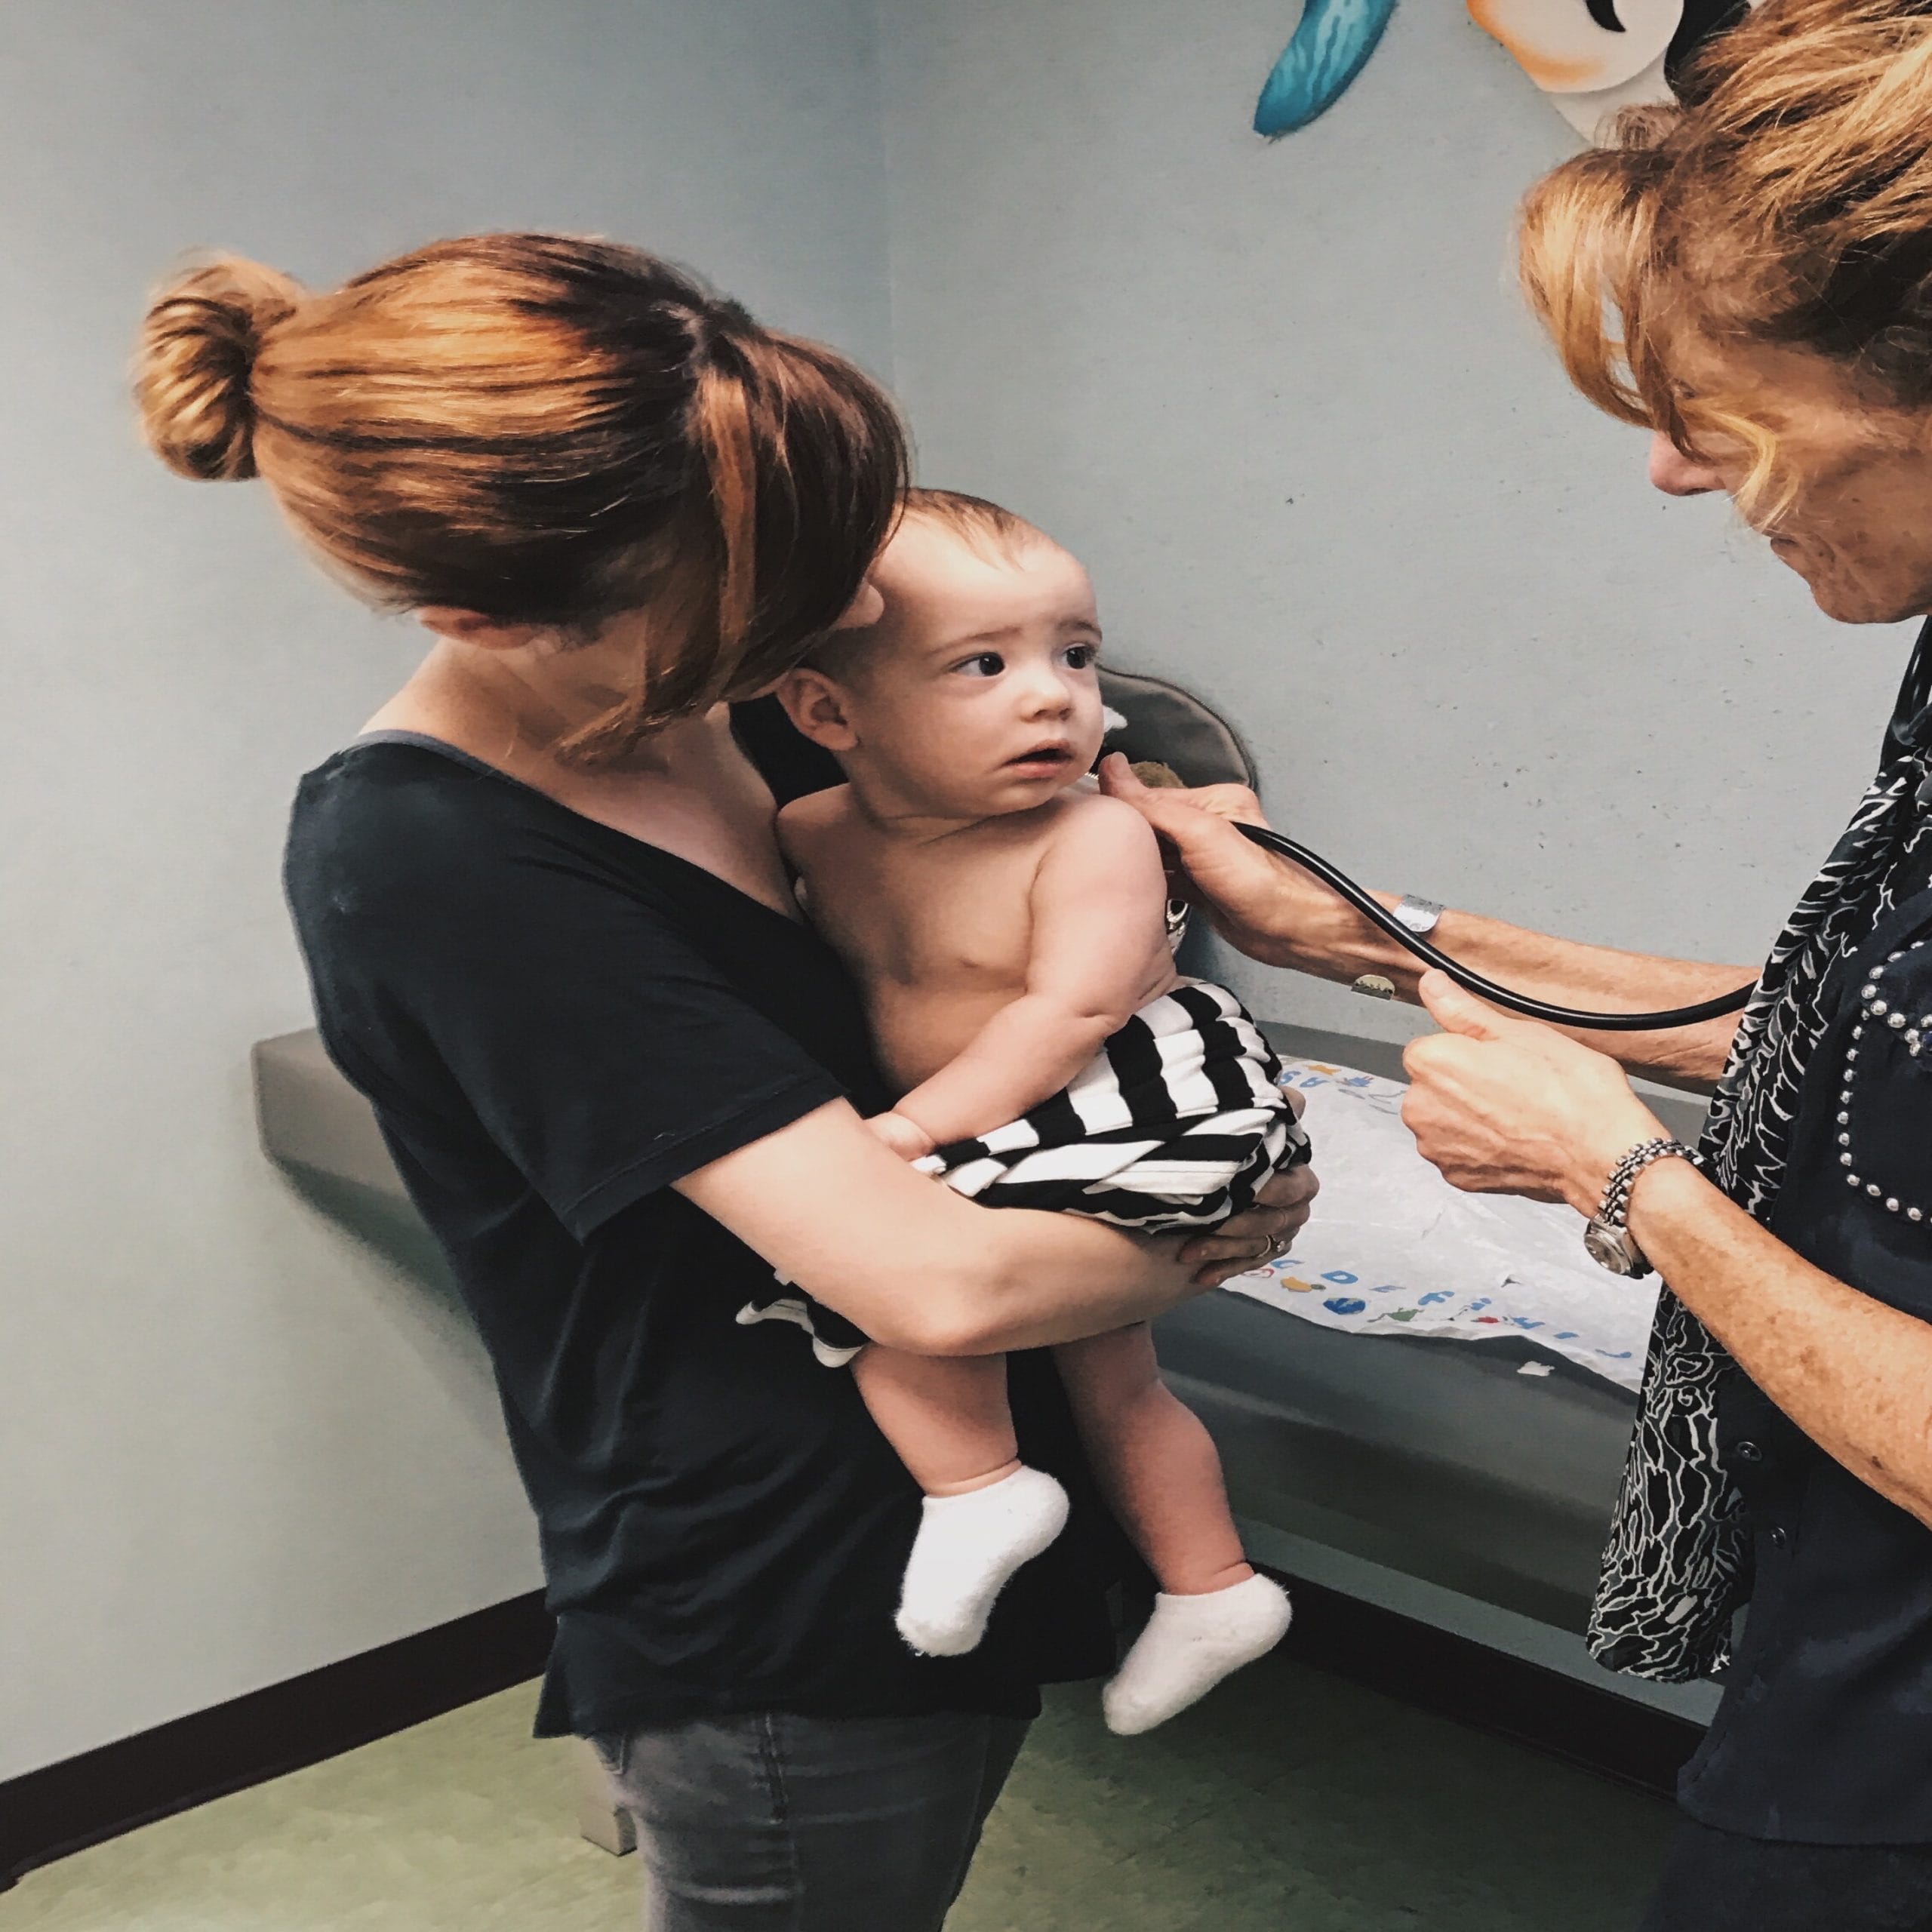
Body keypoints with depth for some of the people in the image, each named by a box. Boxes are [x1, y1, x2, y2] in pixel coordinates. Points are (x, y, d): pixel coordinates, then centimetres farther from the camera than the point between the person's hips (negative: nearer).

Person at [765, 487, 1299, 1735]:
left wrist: (915, 1129, -31)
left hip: (1138, 1104, -8)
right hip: (1000, 1153, 8)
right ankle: (1211, 1586, 40)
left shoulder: (1094, 838, -18)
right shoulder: (817, 838, -1)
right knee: (1110, 1374, 21)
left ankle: (978, 1487, -3)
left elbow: (1073, 1008, -27)